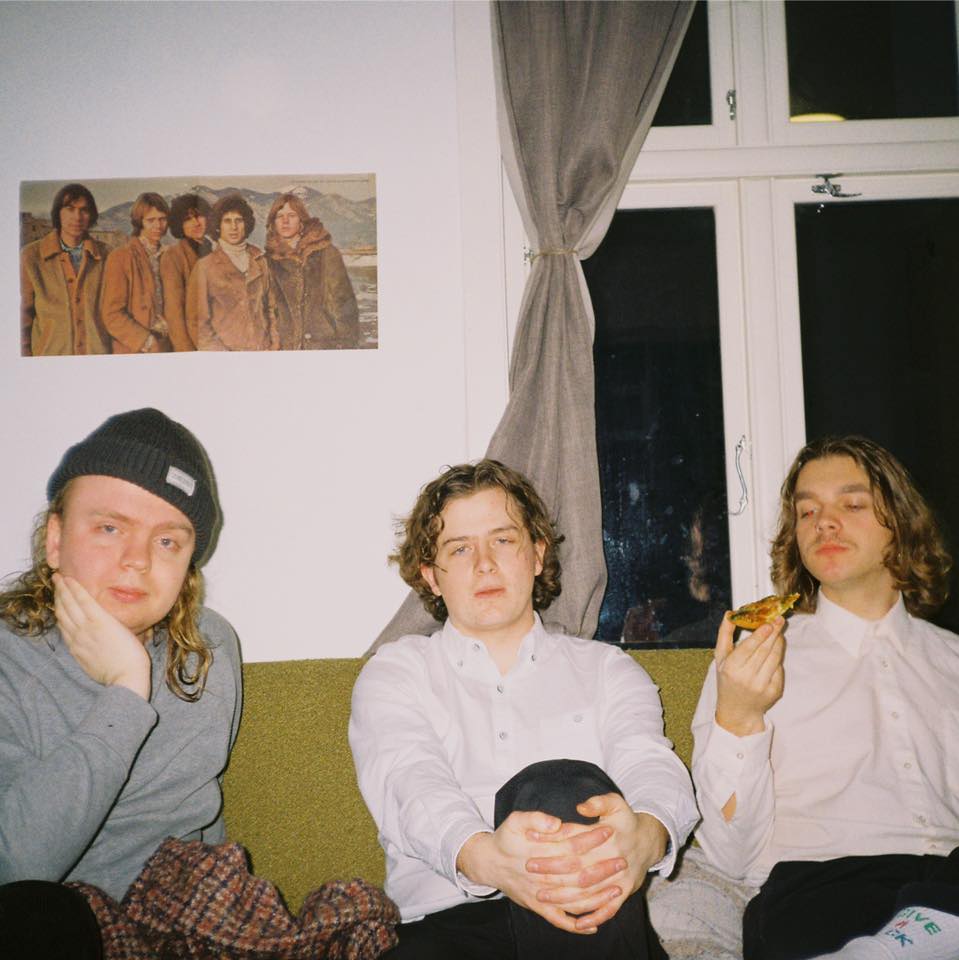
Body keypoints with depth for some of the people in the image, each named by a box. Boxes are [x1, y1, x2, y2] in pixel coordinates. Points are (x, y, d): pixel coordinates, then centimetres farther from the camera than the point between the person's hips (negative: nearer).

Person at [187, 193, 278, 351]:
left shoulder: (259, 262, 13)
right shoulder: (205, 267, 2)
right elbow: (197, 319, 2)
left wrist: (273, 344, 7)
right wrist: (217, 353, -6)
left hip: (261, 351, 3)